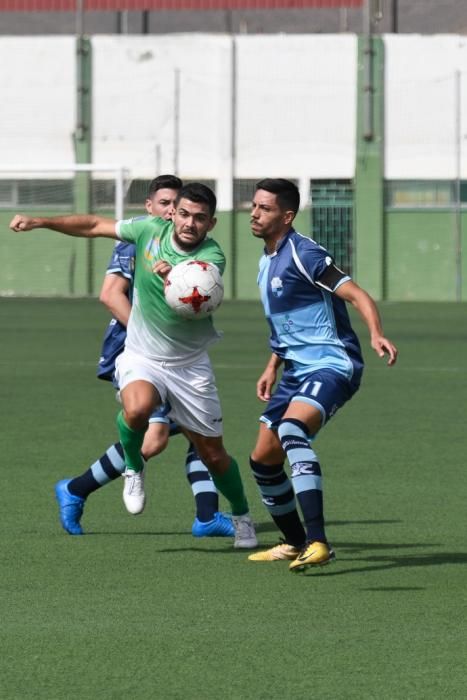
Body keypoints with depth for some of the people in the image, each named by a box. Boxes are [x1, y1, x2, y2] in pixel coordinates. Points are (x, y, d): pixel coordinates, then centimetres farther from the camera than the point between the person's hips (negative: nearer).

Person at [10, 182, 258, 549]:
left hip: (189, 364, -1)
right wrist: (40, 221, 0)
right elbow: (96, 225, 5)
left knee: (213, 455, 5)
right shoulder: (152, 230, -8)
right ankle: (134, 467, -1)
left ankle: (242, 518, 32)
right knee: (136, 409, -33)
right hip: (142, 356, 1)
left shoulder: (212, 256, -18)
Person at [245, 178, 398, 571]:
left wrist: (376, 335, -38)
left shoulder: (302, 254, -14)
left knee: (291, 430, -34)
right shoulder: (267, 261, 15)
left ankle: (318, 543, -39)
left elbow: (357, 296, -21)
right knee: (263, 459, 9)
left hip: (331, 366, -10)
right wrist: (273, 367, 22)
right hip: (297, 372, 10)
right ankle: (297, 544, 28)